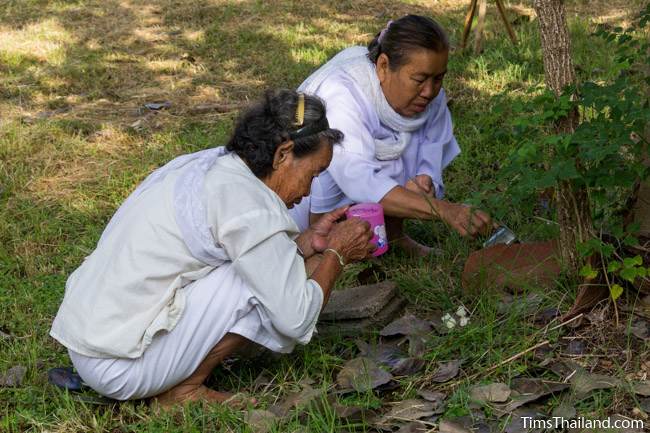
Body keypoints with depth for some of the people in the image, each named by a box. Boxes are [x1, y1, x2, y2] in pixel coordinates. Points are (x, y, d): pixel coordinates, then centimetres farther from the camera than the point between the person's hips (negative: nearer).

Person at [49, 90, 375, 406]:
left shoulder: (201, 165, 8)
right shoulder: (249, 202, -19)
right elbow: (296, 320, -15)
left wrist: (309, 241, 14)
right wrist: (336, 253, 0)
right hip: (119, 370, -9)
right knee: (268, 282, -11)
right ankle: (184, 390, -1)